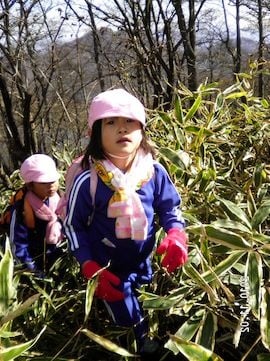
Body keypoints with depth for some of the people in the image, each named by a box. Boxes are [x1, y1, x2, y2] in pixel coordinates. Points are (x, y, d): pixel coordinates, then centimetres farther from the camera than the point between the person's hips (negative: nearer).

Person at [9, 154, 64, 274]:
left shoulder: (57, 200, -8)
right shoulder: (21, 209, -25)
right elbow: (18, 244, -19)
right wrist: (33, 271, -16)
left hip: (57, 257, 5)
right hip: (36, 261, -5)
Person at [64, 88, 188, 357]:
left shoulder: (155, 172, -15)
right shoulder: (88, 181, -23)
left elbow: (170, 209, 0)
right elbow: (73, 226, -11)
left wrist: (176, 236, -21)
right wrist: (90, 268, -19)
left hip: (144, 263, 4)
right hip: (108, 270, -4)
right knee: (130, 327, 6)